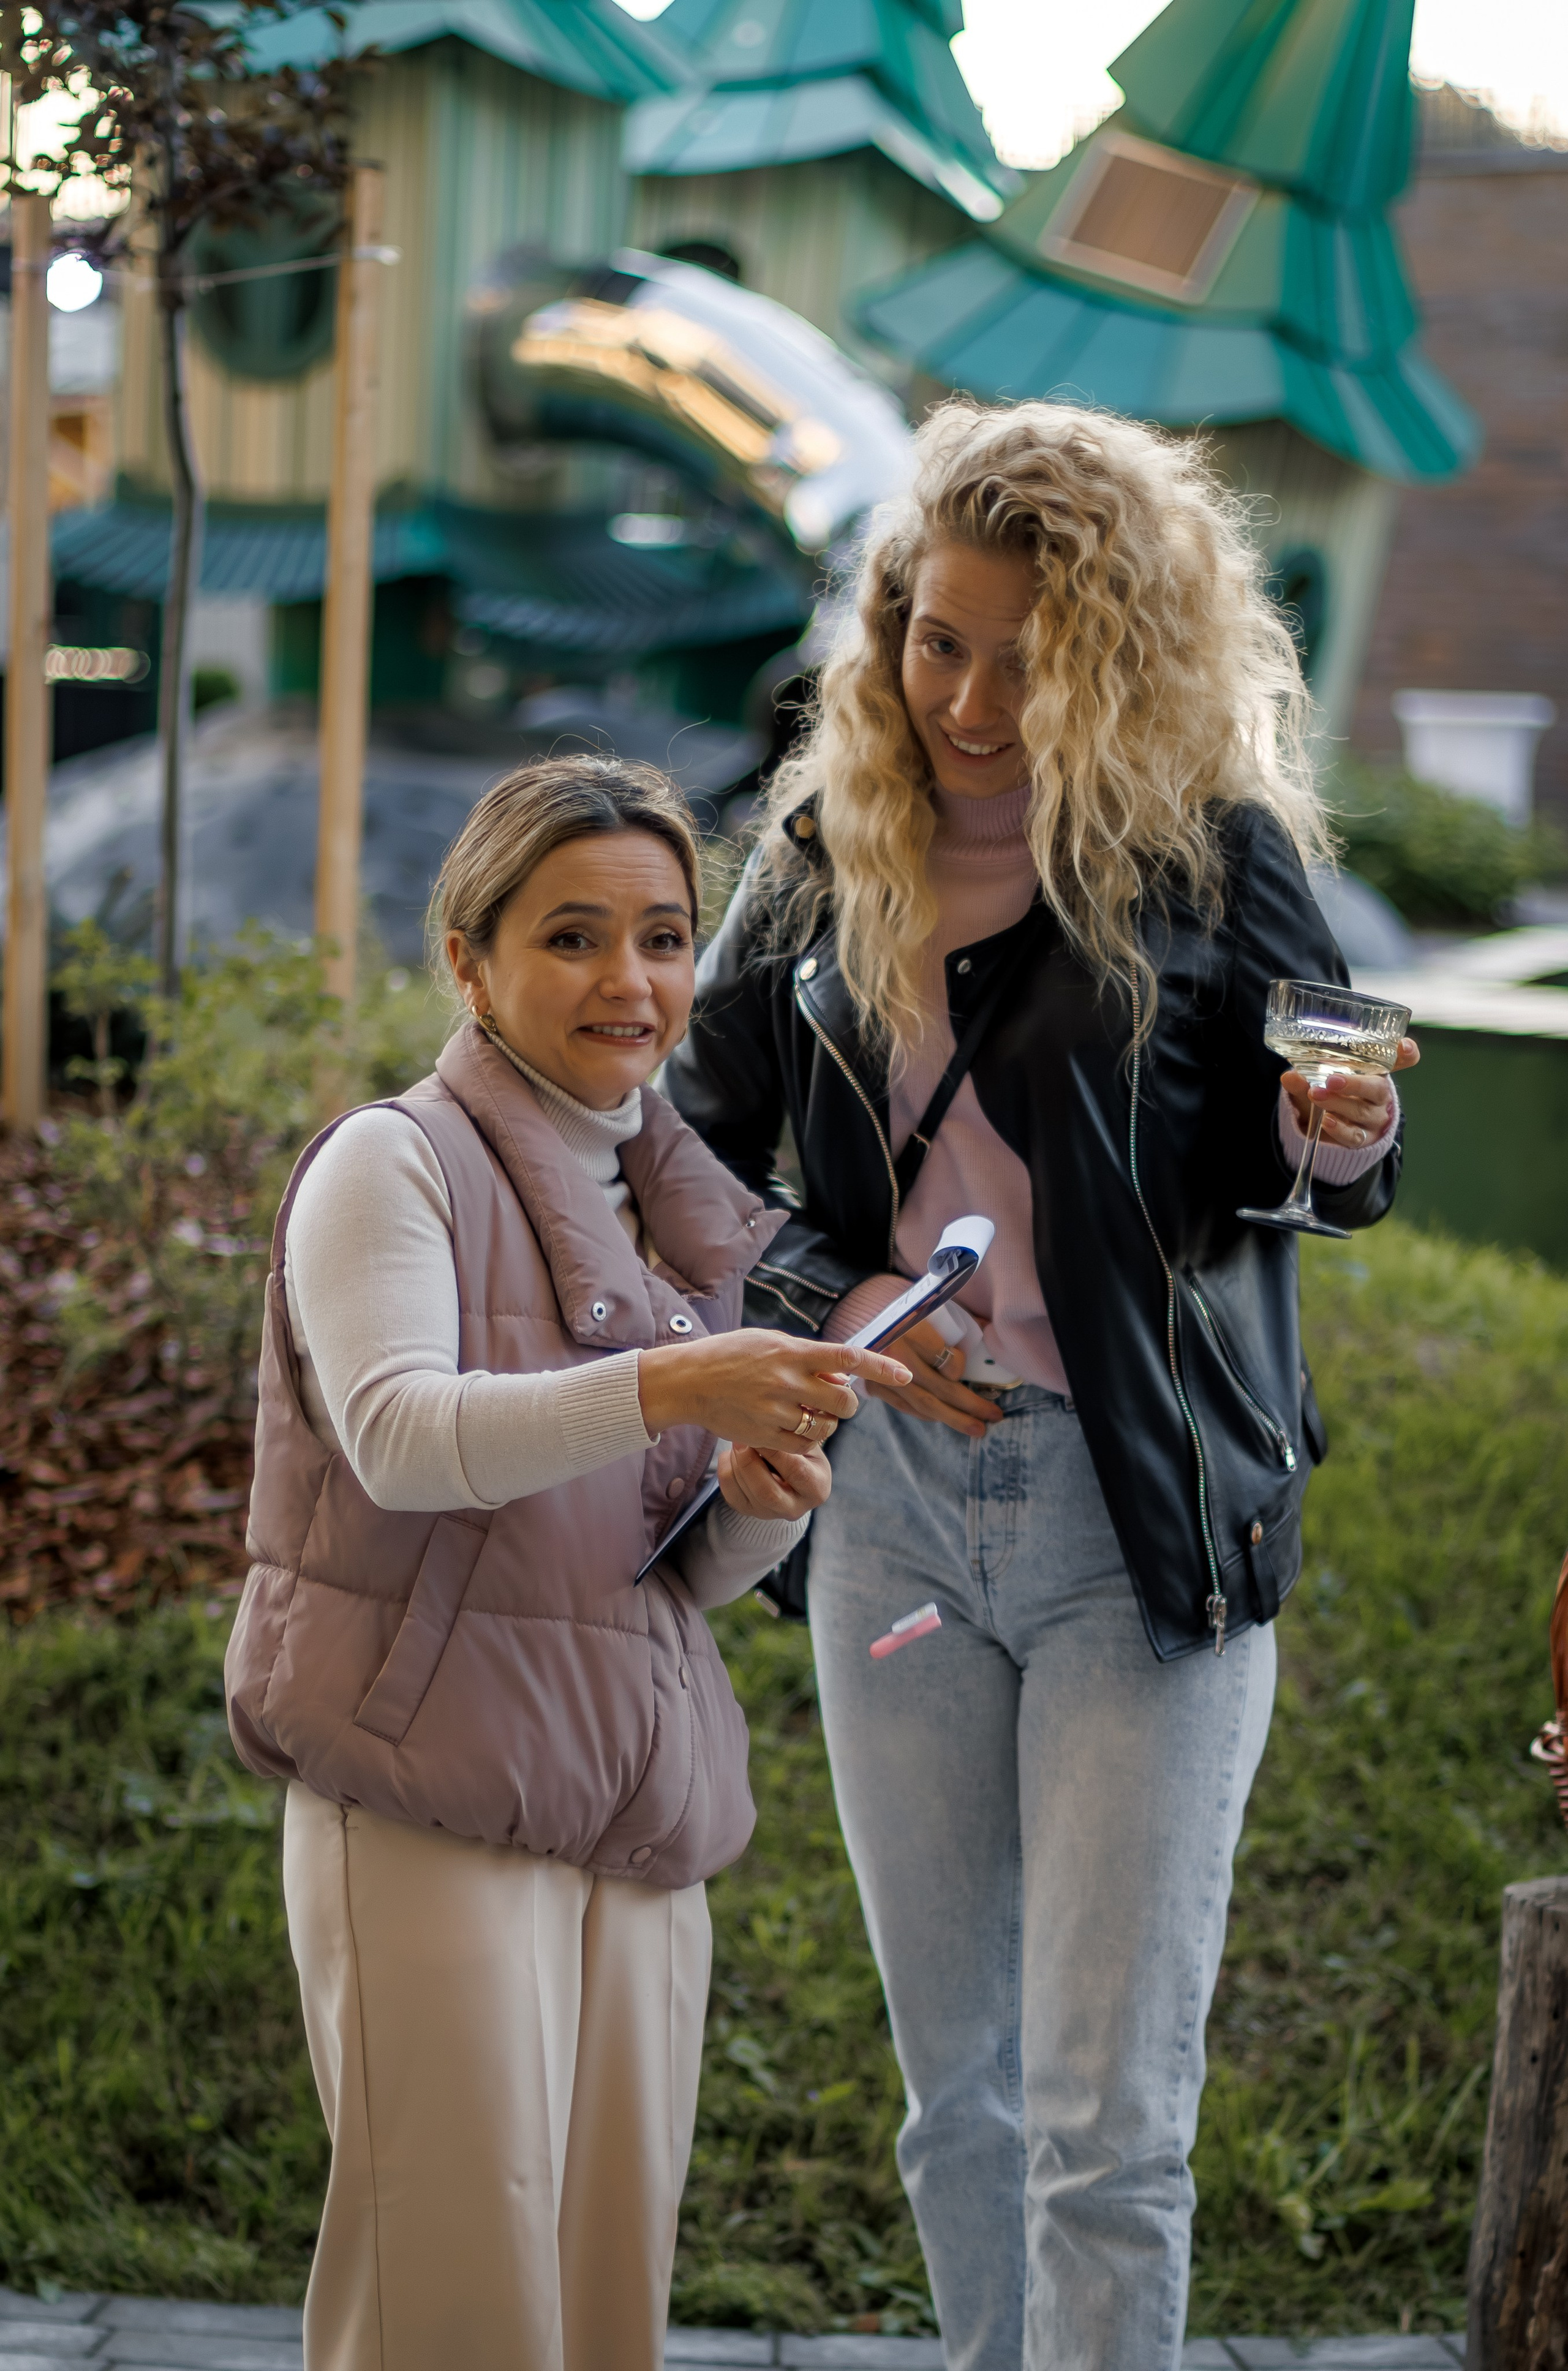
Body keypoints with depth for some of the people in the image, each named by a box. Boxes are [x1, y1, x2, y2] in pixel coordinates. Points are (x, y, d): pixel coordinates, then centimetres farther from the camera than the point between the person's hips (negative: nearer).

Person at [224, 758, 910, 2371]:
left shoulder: (682, 1209, 15)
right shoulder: (393, 1165, -4)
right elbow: (401, 1436, -22)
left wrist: (764, 1499, -5)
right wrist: (669, 1390, -33)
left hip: (640, 1817, 6)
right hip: (433, 1805, -6)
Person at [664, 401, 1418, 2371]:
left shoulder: (1207, 849, -6)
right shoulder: (821, 857, 4)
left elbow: (1323, 1169, 3)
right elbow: (693, 1143, 11)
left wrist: (1347, 1144, -21)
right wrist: (829, 1302, -6)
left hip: (1144, 1530, -4)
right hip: (894, 1507, 4)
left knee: (1109, 2119, -3)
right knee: (955, 2080, 15)